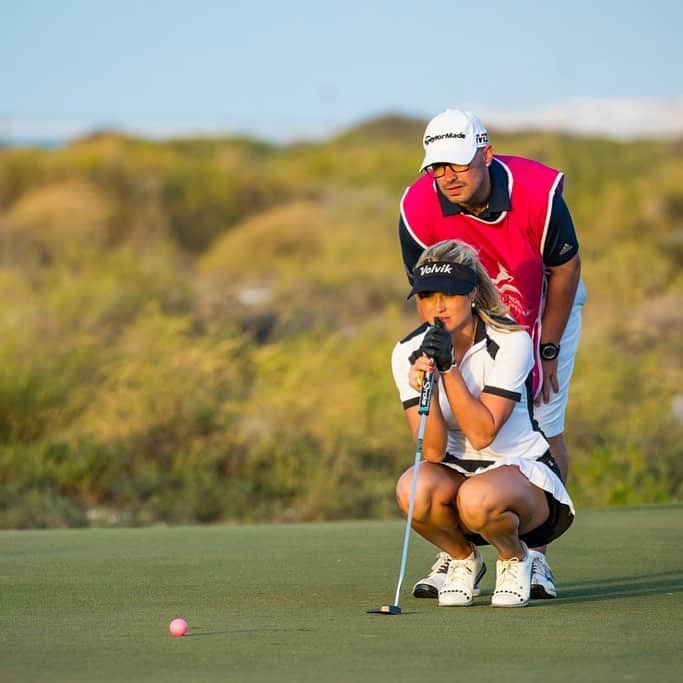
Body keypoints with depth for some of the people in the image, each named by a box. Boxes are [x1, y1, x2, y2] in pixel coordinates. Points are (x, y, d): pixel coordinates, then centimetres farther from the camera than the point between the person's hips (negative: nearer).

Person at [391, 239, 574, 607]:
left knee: (477, 499, -38)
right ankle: (463, 559, 0)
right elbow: (433, 452, -15)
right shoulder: (408, 353, -8)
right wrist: (426, 388, -32)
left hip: (521, 470, -3)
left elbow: (482, 434, -24)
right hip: (457, 473, 3)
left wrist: (448, 368, -29)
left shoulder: (511, 342, -16)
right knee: (413, 490, -32)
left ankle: (514, 556, -2)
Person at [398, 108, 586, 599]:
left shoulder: (538, 192, -30)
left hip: (544, 314, -1)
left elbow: (565, 269, -14)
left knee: (544, 428, -10)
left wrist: (547, 350, -10)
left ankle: (534, 554, -2)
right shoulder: (419, 209, -26)